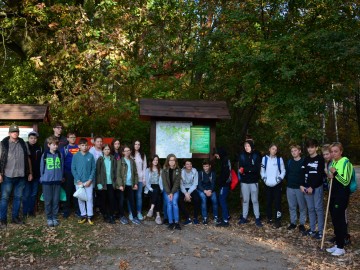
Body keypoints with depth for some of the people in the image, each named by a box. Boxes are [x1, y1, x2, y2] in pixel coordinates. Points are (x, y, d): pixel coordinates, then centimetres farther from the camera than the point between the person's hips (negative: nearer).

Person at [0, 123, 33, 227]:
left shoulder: (23, 144, 8)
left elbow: (28, 159, 11)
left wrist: (30, 173, 8)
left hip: (21, 176, 3)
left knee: (18, 197, 11)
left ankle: (15, 217, 22)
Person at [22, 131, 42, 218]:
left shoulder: (39, 148, 7)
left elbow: (41, 161, 9)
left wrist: (41, 173, 3)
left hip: (36, 175, 3)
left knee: (34, 194, 9)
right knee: (26, 194, -1)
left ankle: (31, 211, 20)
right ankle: (25, 212, 10)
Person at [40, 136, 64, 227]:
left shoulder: (59, 155, 3)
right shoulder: (45, 155, -1)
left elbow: (62, 167, 8)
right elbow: (42, 167, 5)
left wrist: (60, 177, 3)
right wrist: (42, 178, 5)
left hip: (57, 181, 1)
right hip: (47, 181, -1)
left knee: (56, 200, 6)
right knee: (48, 200, 3)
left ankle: (55, 217, 17)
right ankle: (49, 218, 14)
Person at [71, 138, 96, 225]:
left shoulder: (90, 156, -2)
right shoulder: (75, 156, -2)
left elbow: (93, 169, 0)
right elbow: (73, 169, -2)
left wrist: (90, 180, -10)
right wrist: (78, 180, -10)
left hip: (88, 181, 0)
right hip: (78, 181, 1)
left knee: (89, 198, 2)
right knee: (80, 199, 8)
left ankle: (90, 216, 11)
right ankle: (83, 215, 19)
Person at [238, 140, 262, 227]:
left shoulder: (256, 155, -3)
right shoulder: (242, 155, 3)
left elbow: (257, 168, -12)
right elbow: (240, 168, -3)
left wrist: (245, 169, -19)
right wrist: (250, 169, -20)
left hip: (254, 181, -2)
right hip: (244, 181, 2)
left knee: (255, 200, 3)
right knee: (245, 200, 10)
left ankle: (257, 218, 10)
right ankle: (244, 217, 19)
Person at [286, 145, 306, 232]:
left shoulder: (304, 161, -6)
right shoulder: (289, 161, 8)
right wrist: (289, 181, 6)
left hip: (300, 188, -4)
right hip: (290, 187, 4)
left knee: (302, 207, 3)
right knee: (292, 206, 11)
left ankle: (302, 224, 14)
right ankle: (293, 222, 22)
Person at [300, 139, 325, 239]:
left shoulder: (320, 159, -5)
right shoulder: (306, 159, 12)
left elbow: (320, 175, -11)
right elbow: (303, 173, 10)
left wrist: (312, 187, -14)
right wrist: (302, 185, -3)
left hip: (317, 188, -5)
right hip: (307, 187, 5)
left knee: (318, 209, -2)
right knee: (310, 209, 10)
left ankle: (320, 231, 4)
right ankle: (312, 229, 18)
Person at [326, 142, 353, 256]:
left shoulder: (345, 162, -12)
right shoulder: (332, 162, 12)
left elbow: (346, 181, -15)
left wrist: (335, 173, -21)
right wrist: (330, 177, 1)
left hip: (342, 195, -7)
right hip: (333, 194, 8)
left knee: (339, 220, -4)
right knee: (334, 220, 11)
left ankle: (341, 247, 6)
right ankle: (338, 244, 22)